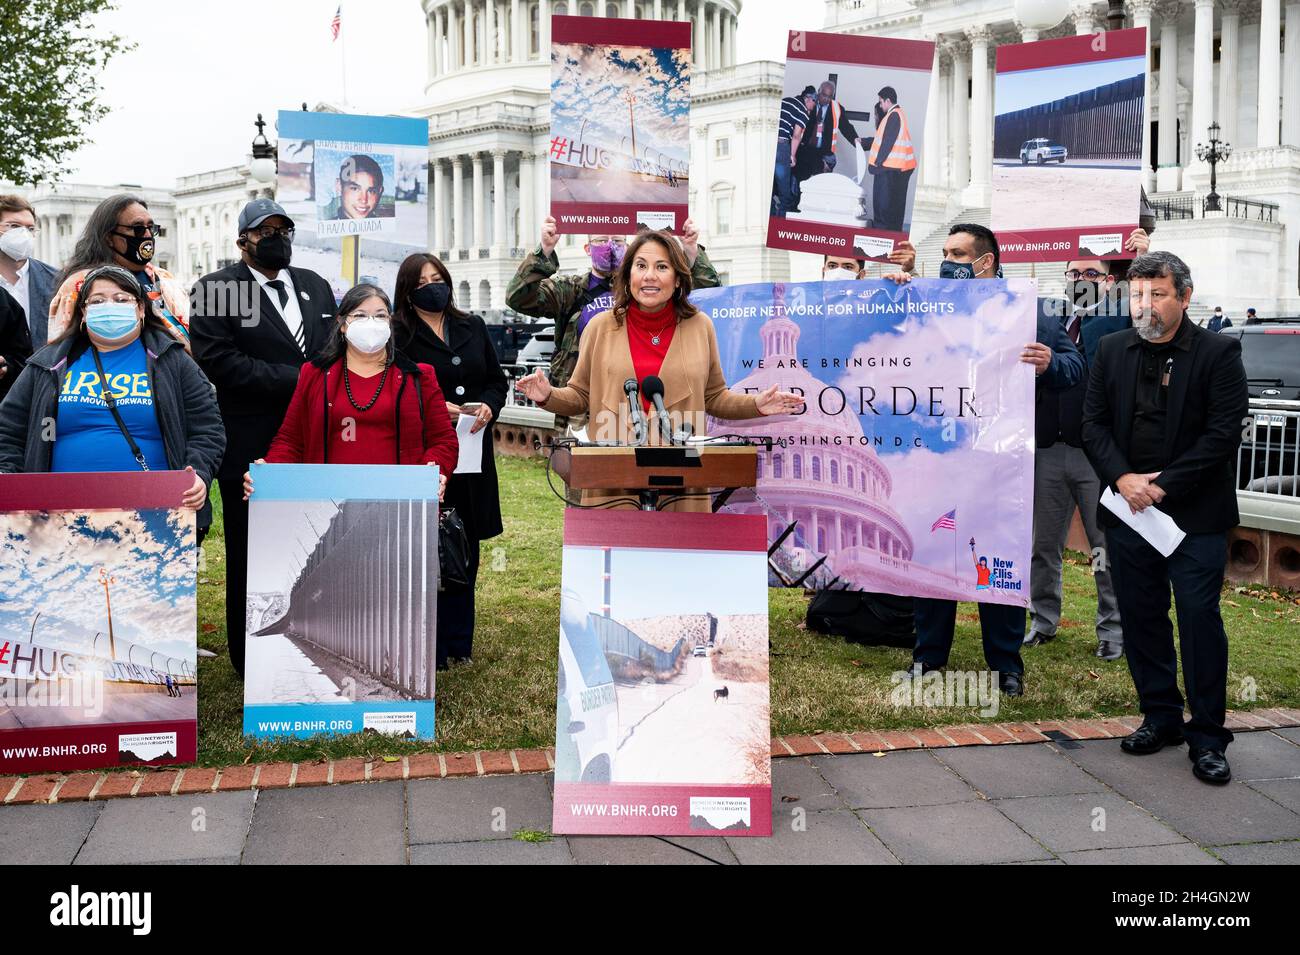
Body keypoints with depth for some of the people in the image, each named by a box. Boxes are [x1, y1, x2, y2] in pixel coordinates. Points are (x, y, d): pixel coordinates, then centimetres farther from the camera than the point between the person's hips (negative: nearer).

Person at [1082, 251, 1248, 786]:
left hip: (1196, 515, -4)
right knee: (1141, 617, 10)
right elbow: (1094, 422, 6)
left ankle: (1207, 736, 8)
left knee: (1199, 618, -3)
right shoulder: (1112, 350, 8)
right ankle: (1161, 717, 25)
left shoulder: (1218, 353, -5)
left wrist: (1162, 485, -15)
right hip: (1128, 513, 4)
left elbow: (1223, 434, -10)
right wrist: (1122, 478, -10)